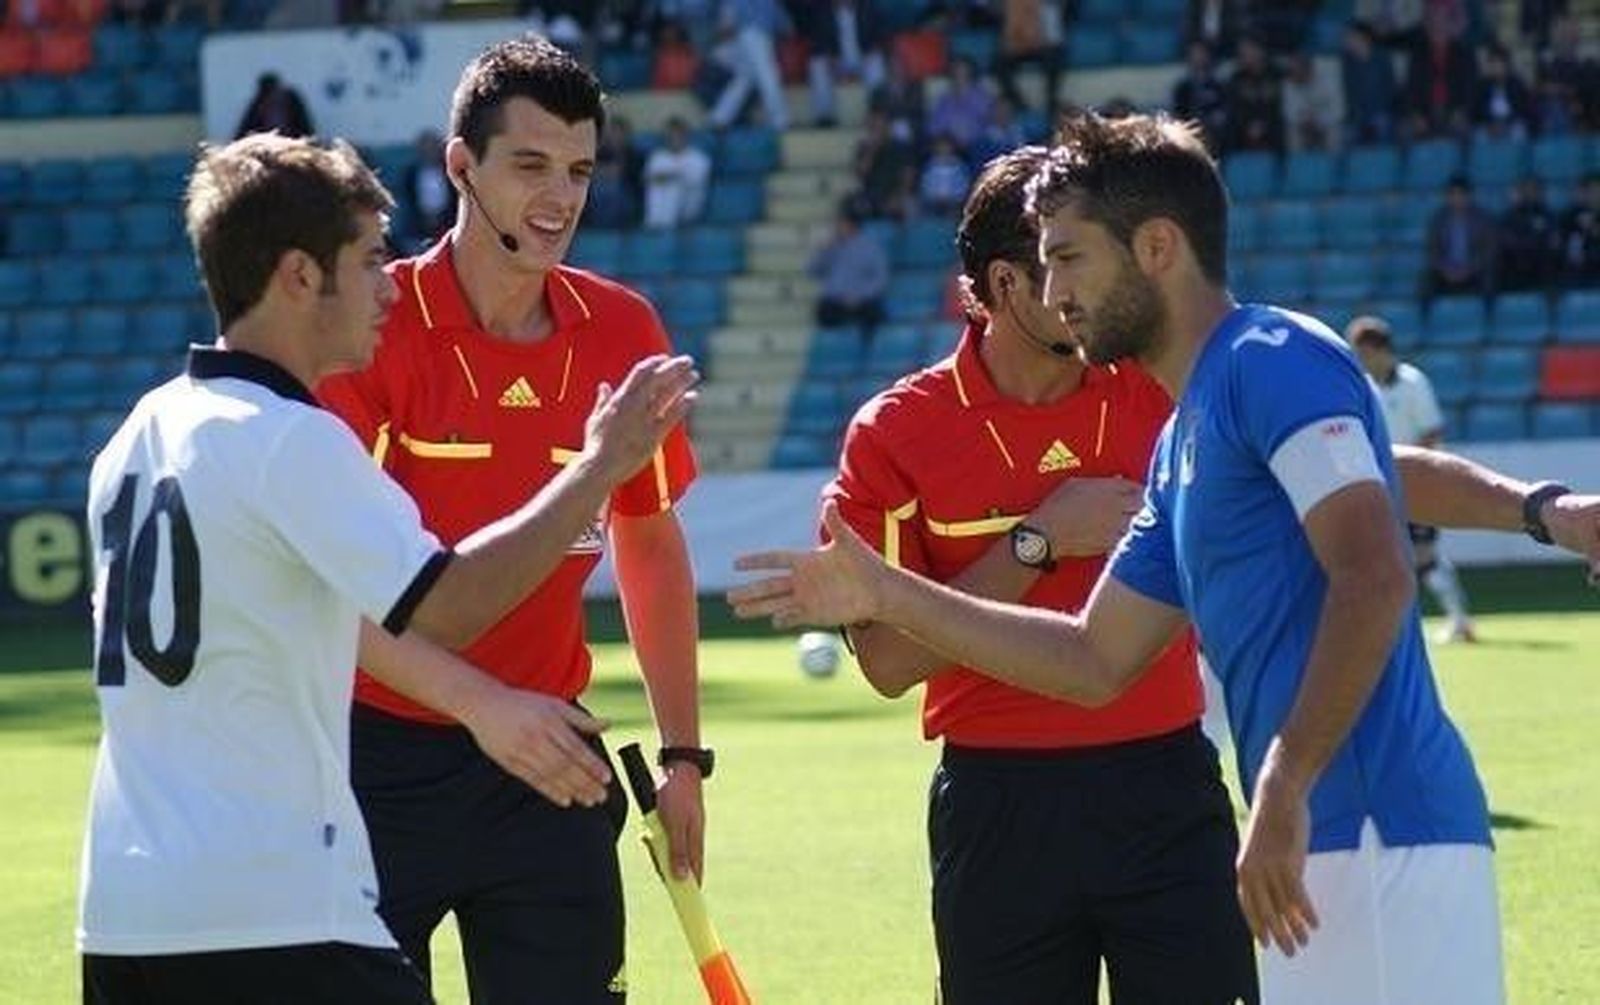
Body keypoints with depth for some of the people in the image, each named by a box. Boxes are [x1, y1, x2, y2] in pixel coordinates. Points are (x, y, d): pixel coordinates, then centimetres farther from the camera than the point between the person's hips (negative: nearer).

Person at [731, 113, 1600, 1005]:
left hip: (1381, 841, -10)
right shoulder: (1180, 445, 22)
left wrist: (1285, 788, -25)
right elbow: (1095, 661, 27)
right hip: (1323, 852, 10)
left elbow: (1373, 580, -20)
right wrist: (885, 595, 25)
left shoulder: (1275, 360, -8)